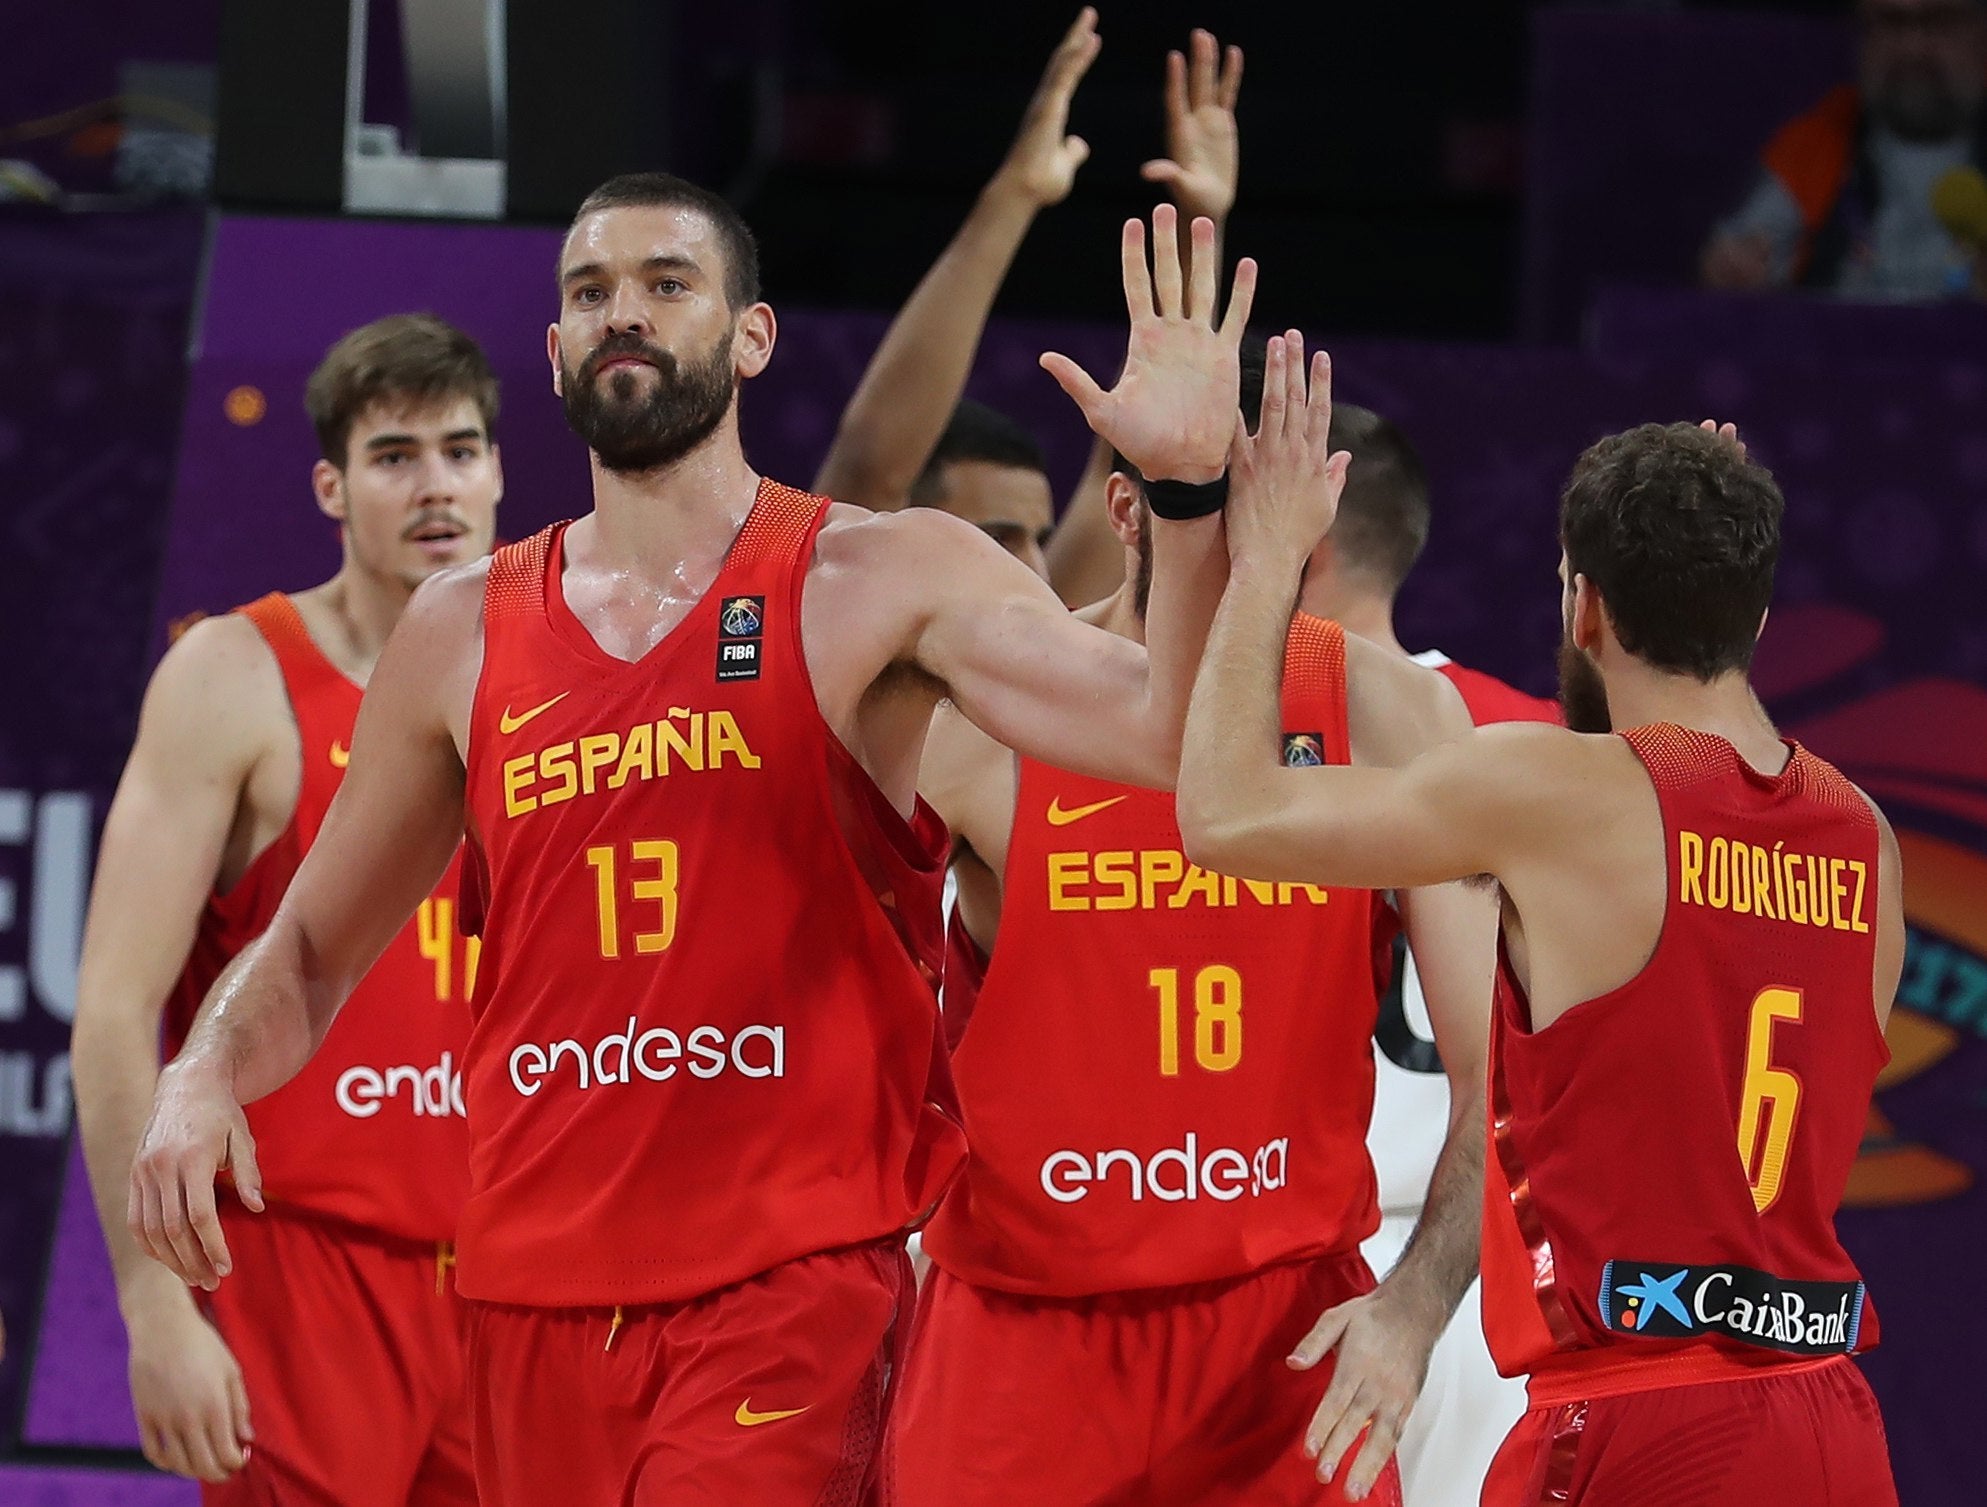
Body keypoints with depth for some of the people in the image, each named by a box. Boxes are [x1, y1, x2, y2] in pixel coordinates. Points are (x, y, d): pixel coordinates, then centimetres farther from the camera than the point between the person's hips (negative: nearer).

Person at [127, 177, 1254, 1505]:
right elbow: (311, 951, 19)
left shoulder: (879, 582, 0)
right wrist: (206, 1079, -1)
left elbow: (1168, 735, -13)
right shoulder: (464, 635, 11)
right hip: (539, 1292, 5)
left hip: (795, 1281, -5)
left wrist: (1187, 491, -27)